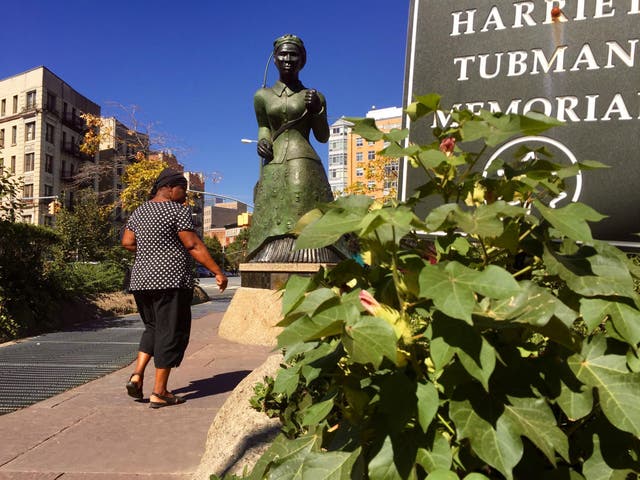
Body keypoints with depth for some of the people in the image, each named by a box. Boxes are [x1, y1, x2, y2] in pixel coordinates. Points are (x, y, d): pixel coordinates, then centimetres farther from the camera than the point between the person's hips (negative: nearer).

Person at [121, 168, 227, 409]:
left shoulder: (139, 211, 14)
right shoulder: (178, 210, -9)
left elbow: (127, 242, 15)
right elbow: (193, 245, -14)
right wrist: (218, 272, -12)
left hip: (141, 280, 8)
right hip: (171, 280, -7)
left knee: (153, 327, 23)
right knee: (171, 332, 1)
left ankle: (137, 374, 10)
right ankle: (159, 392, 6)